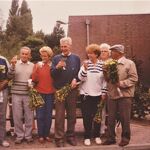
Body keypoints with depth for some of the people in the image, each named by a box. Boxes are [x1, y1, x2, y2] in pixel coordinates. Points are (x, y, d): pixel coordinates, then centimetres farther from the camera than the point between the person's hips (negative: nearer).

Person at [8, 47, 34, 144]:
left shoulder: (33, 65, 6)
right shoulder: (15, 64, 4)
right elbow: (10, 76, -6)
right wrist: (13, 65, -18)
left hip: (28, 94, 0)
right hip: (16, 94, 0)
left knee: (29, 116, 5)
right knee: (17, 116, 5)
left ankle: (28, 135, 19)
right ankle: (19, 135, 19)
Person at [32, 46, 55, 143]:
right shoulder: (38, 65, 3)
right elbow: (34, 80, -3)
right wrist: (36, 69, -16)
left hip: (50, 93, 1)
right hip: (39, 93, 0)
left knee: (48, 115, 7)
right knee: (40, 115, 1)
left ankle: (47, 134, 19)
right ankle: (41, 135, 12)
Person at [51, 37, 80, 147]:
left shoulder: (76, 58, 10)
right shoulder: (56, 58, 7)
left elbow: (79, 72, 10)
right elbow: (52, 74, 0)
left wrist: (75, 79, -9)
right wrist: (57, 67, -18)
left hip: (72, 89, 1)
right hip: (59, 90, -1)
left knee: (72, 114, 9)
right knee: (59, 115, 1)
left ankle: (71, 136, 22)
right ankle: (59, 138, 9)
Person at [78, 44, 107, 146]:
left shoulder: (102, 65, -1)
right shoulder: (85, 64, -2)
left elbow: (105, 80, 3)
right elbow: (81, 78, -9)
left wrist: (104, 93, 1)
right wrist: (85, 68, -24)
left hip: (98, 94, 1)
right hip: (86, 94, 0)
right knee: (87, 116, 3)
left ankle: (97, 135, 23)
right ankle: (87, 137, 15)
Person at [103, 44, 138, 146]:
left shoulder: (129, 63, -3)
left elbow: (134, 78, -11)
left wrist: (121, 83, -20)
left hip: (125, 95, -5)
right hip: (112, 95, 5)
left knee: (124, 118, 3)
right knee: (111, 118, 8)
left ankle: (125, 138, 19)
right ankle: (111, 138, 20)